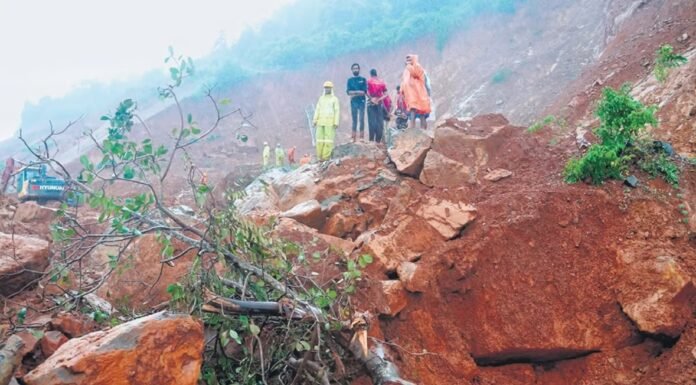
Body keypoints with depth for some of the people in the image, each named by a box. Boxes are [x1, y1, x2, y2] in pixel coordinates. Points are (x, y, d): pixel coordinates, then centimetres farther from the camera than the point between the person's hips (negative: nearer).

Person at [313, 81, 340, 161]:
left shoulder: (335, 99, 2)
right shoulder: (321, 98, 14)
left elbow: (337, 111, -3)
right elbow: (317, 110, 11)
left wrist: (336, 123, -12)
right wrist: (315, 120, 1)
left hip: (330, 122, -4)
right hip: (321, 121, 4)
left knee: (328, 138, -9)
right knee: (320, 138, 0)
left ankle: (326, 156, -9)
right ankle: (320, 156, 3)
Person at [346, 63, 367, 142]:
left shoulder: (363, 79, 7)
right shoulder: (350, 80, 11)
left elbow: (365, 91, -2)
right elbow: (348, 92, 1)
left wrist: (354, 93, -11)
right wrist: (358, 92, -12)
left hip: (361, 101, -2)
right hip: (353, 102, 2)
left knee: (361, 119, -8)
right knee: (354, 120, 2)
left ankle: (362, 137, -8)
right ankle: (353, 138, 2)